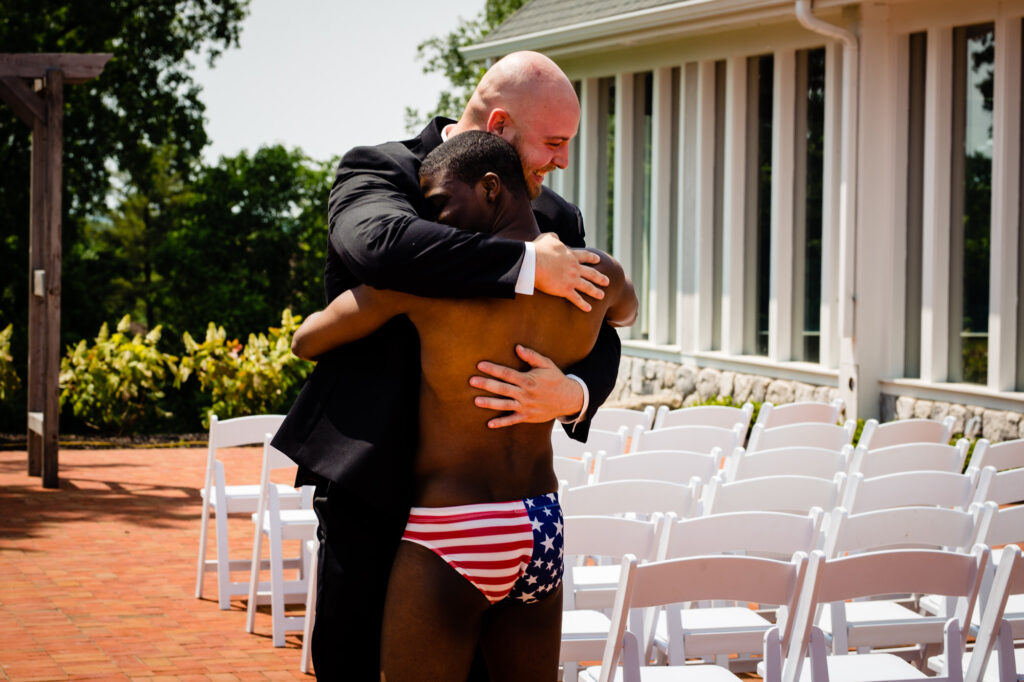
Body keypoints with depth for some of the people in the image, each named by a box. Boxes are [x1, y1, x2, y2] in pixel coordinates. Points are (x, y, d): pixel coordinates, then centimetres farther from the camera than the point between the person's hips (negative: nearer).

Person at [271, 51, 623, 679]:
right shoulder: (378, 171, -6)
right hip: (377, 491, -4)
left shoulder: (555, 219, 9)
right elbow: (381, 241, -30)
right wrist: (527, 265, -28)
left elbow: (599, 341, 5)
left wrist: (571, 394, -19)